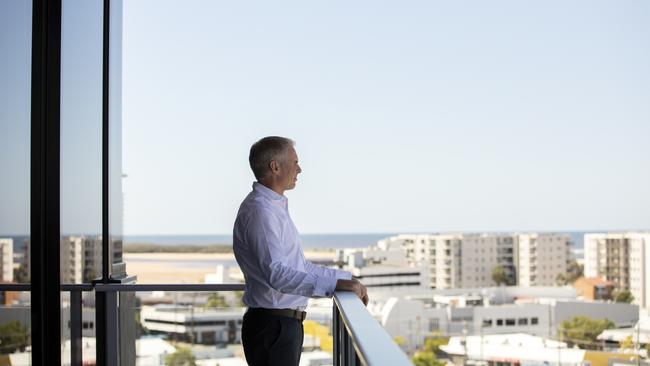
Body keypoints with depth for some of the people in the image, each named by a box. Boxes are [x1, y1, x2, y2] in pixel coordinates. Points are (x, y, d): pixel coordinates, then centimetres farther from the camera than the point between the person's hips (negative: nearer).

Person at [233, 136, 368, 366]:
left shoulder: (275, 208, 18)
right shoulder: (259, 211, -16)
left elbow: (300, 267, 24)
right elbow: (276, 274, -28)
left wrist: (345, 277, 18)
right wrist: (334, 284, -31)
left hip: (285, 323, 10)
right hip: (273, 327, -10)